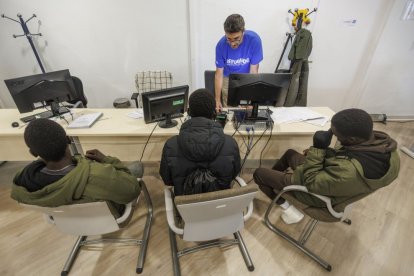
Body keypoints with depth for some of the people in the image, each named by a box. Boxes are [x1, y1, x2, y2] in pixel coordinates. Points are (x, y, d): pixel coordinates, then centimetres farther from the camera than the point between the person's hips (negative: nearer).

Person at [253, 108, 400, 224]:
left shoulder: (349, 171, -44)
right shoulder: (383, 141, -20)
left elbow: (311, 183, -27)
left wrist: (317, 149, -29)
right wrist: (323, 152, -3)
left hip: (315, 188, -8)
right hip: (331, 176, 8)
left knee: (258, 173, 4)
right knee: (290, 153, 28)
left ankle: (287, 208, 18)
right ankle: (271, 180, 46)